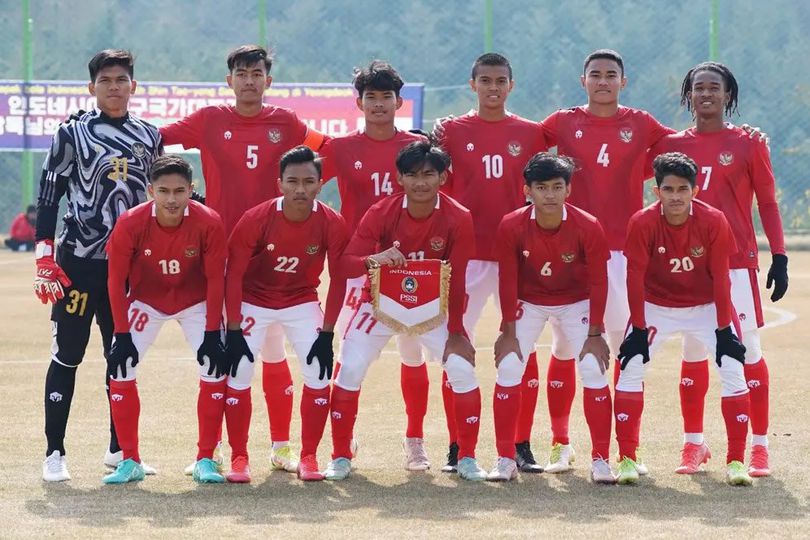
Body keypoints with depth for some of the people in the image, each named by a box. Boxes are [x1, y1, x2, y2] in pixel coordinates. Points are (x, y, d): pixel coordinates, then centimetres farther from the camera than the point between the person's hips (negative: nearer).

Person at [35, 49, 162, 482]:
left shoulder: (149, 136, 9)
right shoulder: (73, 134, -4)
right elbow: (48, 197, -5)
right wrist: (45, 257, -13)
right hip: (79, 263, -4)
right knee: (67, 355, -2)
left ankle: (119, 448, 20)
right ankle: (54, 453, 3)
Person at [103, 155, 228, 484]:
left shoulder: (209, 223, -27)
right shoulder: (130, 224, -27)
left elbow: (215, 280, -16)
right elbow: (116, 280, -16)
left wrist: (212, 333, -17)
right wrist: (122, 334, -17)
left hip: (195, 302, 0)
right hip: (146, 302, 0)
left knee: (216, 368, -11)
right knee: (120, 369, -10)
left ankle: (205, 461, 1)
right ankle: (130, 462, 3)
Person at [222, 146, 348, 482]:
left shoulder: (332, 224, -21)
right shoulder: (256, 219, -25)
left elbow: (338, 280, -10)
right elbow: (234, 274, -17)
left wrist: (327, 332, -12)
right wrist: (233, 329, -19)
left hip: (302, 302, 1)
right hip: (253, 301, -1)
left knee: (319, 375, -8)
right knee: (238, 374, -10)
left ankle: (309, 457, 6)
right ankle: (239, 458, 2)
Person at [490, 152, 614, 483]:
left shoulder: (588, 227, -25)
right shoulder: (511, 227, -23)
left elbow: (598, 283, -15)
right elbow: (508, 282, -13)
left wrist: (594, 334, -13)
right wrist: (509, 332, -11)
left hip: (576, 304, -1)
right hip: (529, 303, 1)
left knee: (594, 371, -12)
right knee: (508, 369, -10)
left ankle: (601, 461, -2)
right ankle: (506, 460, 1)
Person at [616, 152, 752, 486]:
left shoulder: (713, 221, -22)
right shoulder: (642, 223, -23)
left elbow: (720, 278, -15)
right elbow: (635, 279, -17)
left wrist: (723, 329, -14)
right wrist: (639, 329, -17)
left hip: (705, 307, 0)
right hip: (656, 306, 0)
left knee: (733, 369, -11)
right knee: (631, 367, -11)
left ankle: (736, 461, -3)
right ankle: (626, 459, -2)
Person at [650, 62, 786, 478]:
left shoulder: (748, 144, 2)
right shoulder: (671, 144, 8)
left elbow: (767, 203, 3)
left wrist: (779, 257, -3)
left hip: (738, 262, -2)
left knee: (748, 350, -3)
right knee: (692, 353, 5)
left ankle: (759, 445, 2)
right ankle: (693, 444, 13)